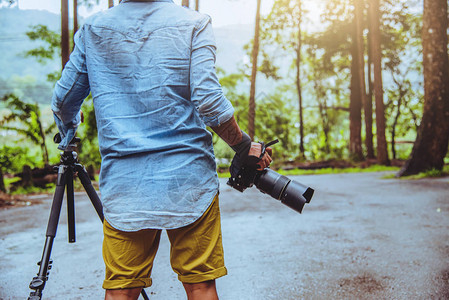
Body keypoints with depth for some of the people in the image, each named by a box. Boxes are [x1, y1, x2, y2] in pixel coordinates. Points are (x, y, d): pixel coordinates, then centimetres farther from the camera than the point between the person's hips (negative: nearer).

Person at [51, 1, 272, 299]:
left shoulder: (92, 29, 7)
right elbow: (209, 103, -13)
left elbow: (63, 101, 13)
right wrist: (245, 146, 1)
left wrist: (68, 133, 35)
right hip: (189, 179, -2)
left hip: (122, 183, 3)